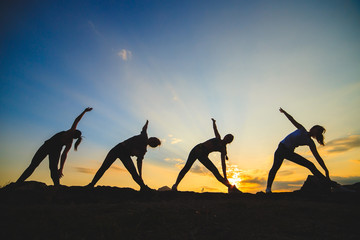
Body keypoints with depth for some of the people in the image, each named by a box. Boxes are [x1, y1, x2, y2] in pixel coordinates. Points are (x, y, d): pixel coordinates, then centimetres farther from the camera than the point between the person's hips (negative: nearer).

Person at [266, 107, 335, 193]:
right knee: (275, 167, -23)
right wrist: (284, 112, -8)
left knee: (310, 165, -2)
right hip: (282, 148, -4)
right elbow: (292, 120, -2)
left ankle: (328, 182, 9)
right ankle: (268, 188, -23)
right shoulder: (302, 130, -1)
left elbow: (318, 157, 0)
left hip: (290, 152, 4)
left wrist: (326, 170, -3)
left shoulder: (310, 143, 2)